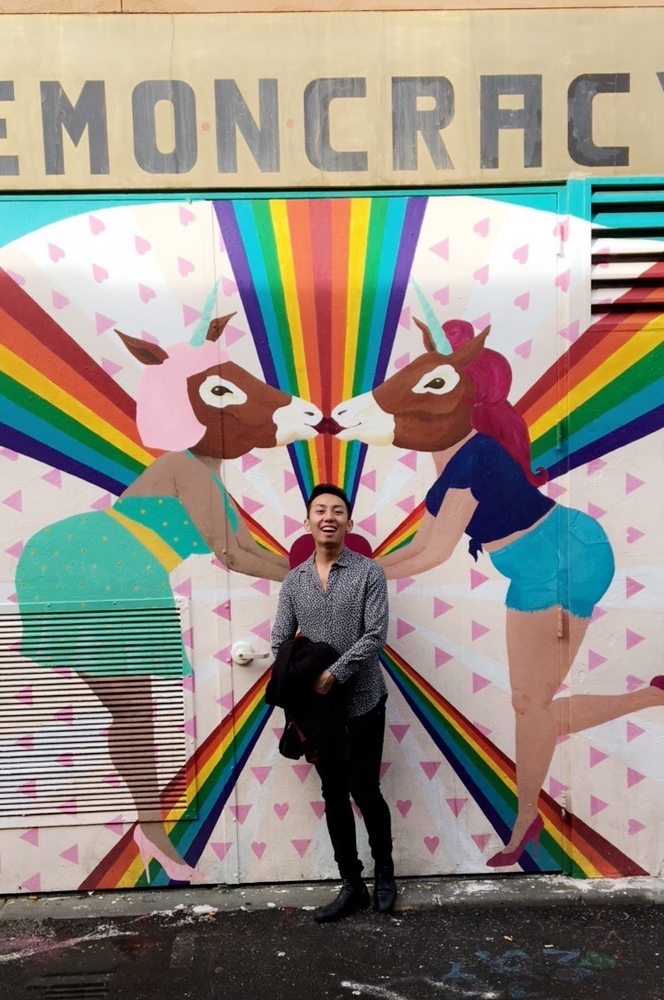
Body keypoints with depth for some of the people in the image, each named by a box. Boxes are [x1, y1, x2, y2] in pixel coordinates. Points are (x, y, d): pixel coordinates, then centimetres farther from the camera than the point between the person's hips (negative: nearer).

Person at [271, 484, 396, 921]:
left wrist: (333, 675, -20)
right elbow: (279, 644, 2)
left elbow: (375, 637, -15)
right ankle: (352, 885, 27)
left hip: (363, 702, -3)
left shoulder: (369, 573, -7)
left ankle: (384, 874, 30)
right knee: (334, 796, 11)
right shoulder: (294, 581, 4)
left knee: (365, 791, 4)